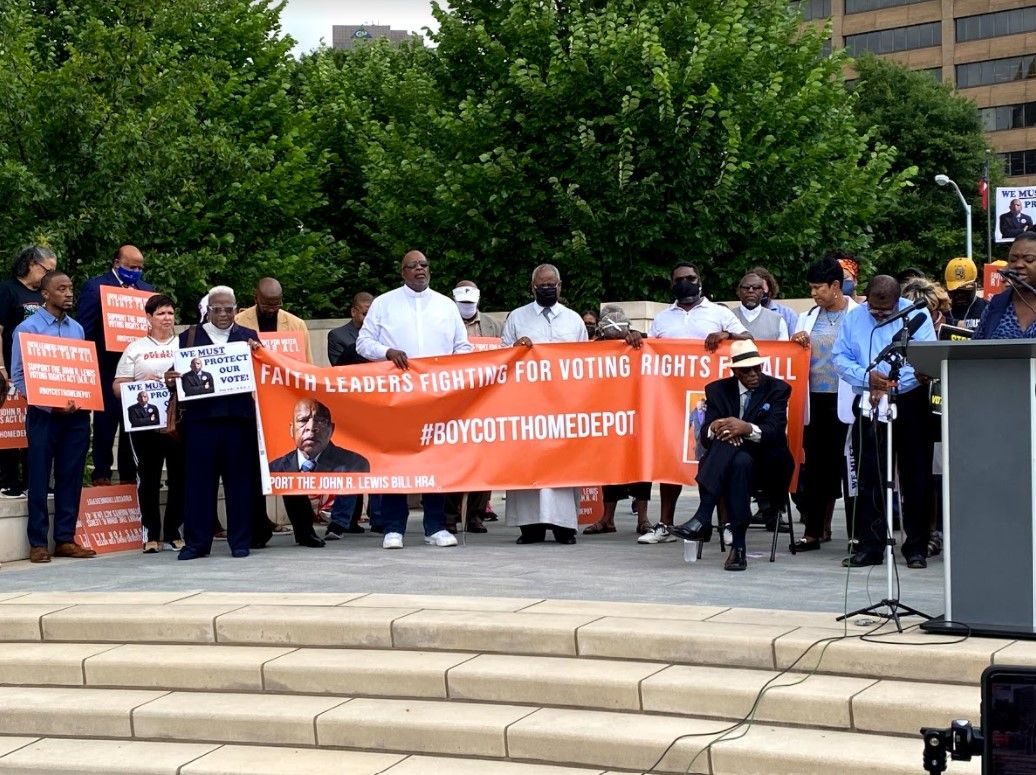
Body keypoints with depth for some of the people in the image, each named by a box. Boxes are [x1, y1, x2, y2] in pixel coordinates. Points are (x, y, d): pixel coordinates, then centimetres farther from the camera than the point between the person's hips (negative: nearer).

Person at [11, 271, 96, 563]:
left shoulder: (77, 329, 12)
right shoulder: (28, 328, -4)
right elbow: (19, 377, -7)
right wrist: (51, 405, -16)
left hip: (77, 415, 5)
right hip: (44, 414, -5)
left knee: (71, 478, 6)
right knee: (40, 480, 0)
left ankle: (65, 539, 13)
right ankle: (38, 543, 5)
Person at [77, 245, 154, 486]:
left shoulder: (148, 290, 13)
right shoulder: (95, 286, -1)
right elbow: (85, 329, -4)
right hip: (107, 369, -4)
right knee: (105, 424, 2)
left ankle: (130, 474, 13)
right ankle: (102, 474, 10)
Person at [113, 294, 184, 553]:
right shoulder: (136, 349, 8)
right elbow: (118, 386, 5)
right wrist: (140, 386, -12)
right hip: (145, 422, -1)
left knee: (180, 477, 2)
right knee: (148, 478, 2)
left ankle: (173, 531, 14)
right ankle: (151, 534, 9)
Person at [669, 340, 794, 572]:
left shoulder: (778, 389, 1)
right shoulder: (717, 390, 8)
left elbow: (775, 431, -15)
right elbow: (705, 437, -1)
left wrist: (748, 429, -36)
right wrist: (714, 428, -27)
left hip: (767, 465, -1)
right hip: (725, 463, 2)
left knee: (742, 460, -37)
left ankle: (702, 519, -44)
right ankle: (738, 545, -42)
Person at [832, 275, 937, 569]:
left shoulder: (916, 315, -1)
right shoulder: (853, 319, 9)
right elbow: (840, 358, 4)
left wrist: (892, 385, -21)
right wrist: (867, 377, -14)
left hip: (910, 404, -2)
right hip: (867, 405, 3)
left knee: (915, 476, 1)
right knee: (869, 478, 3)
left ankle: (917, 548, 8)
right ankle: (869, 546, 9)